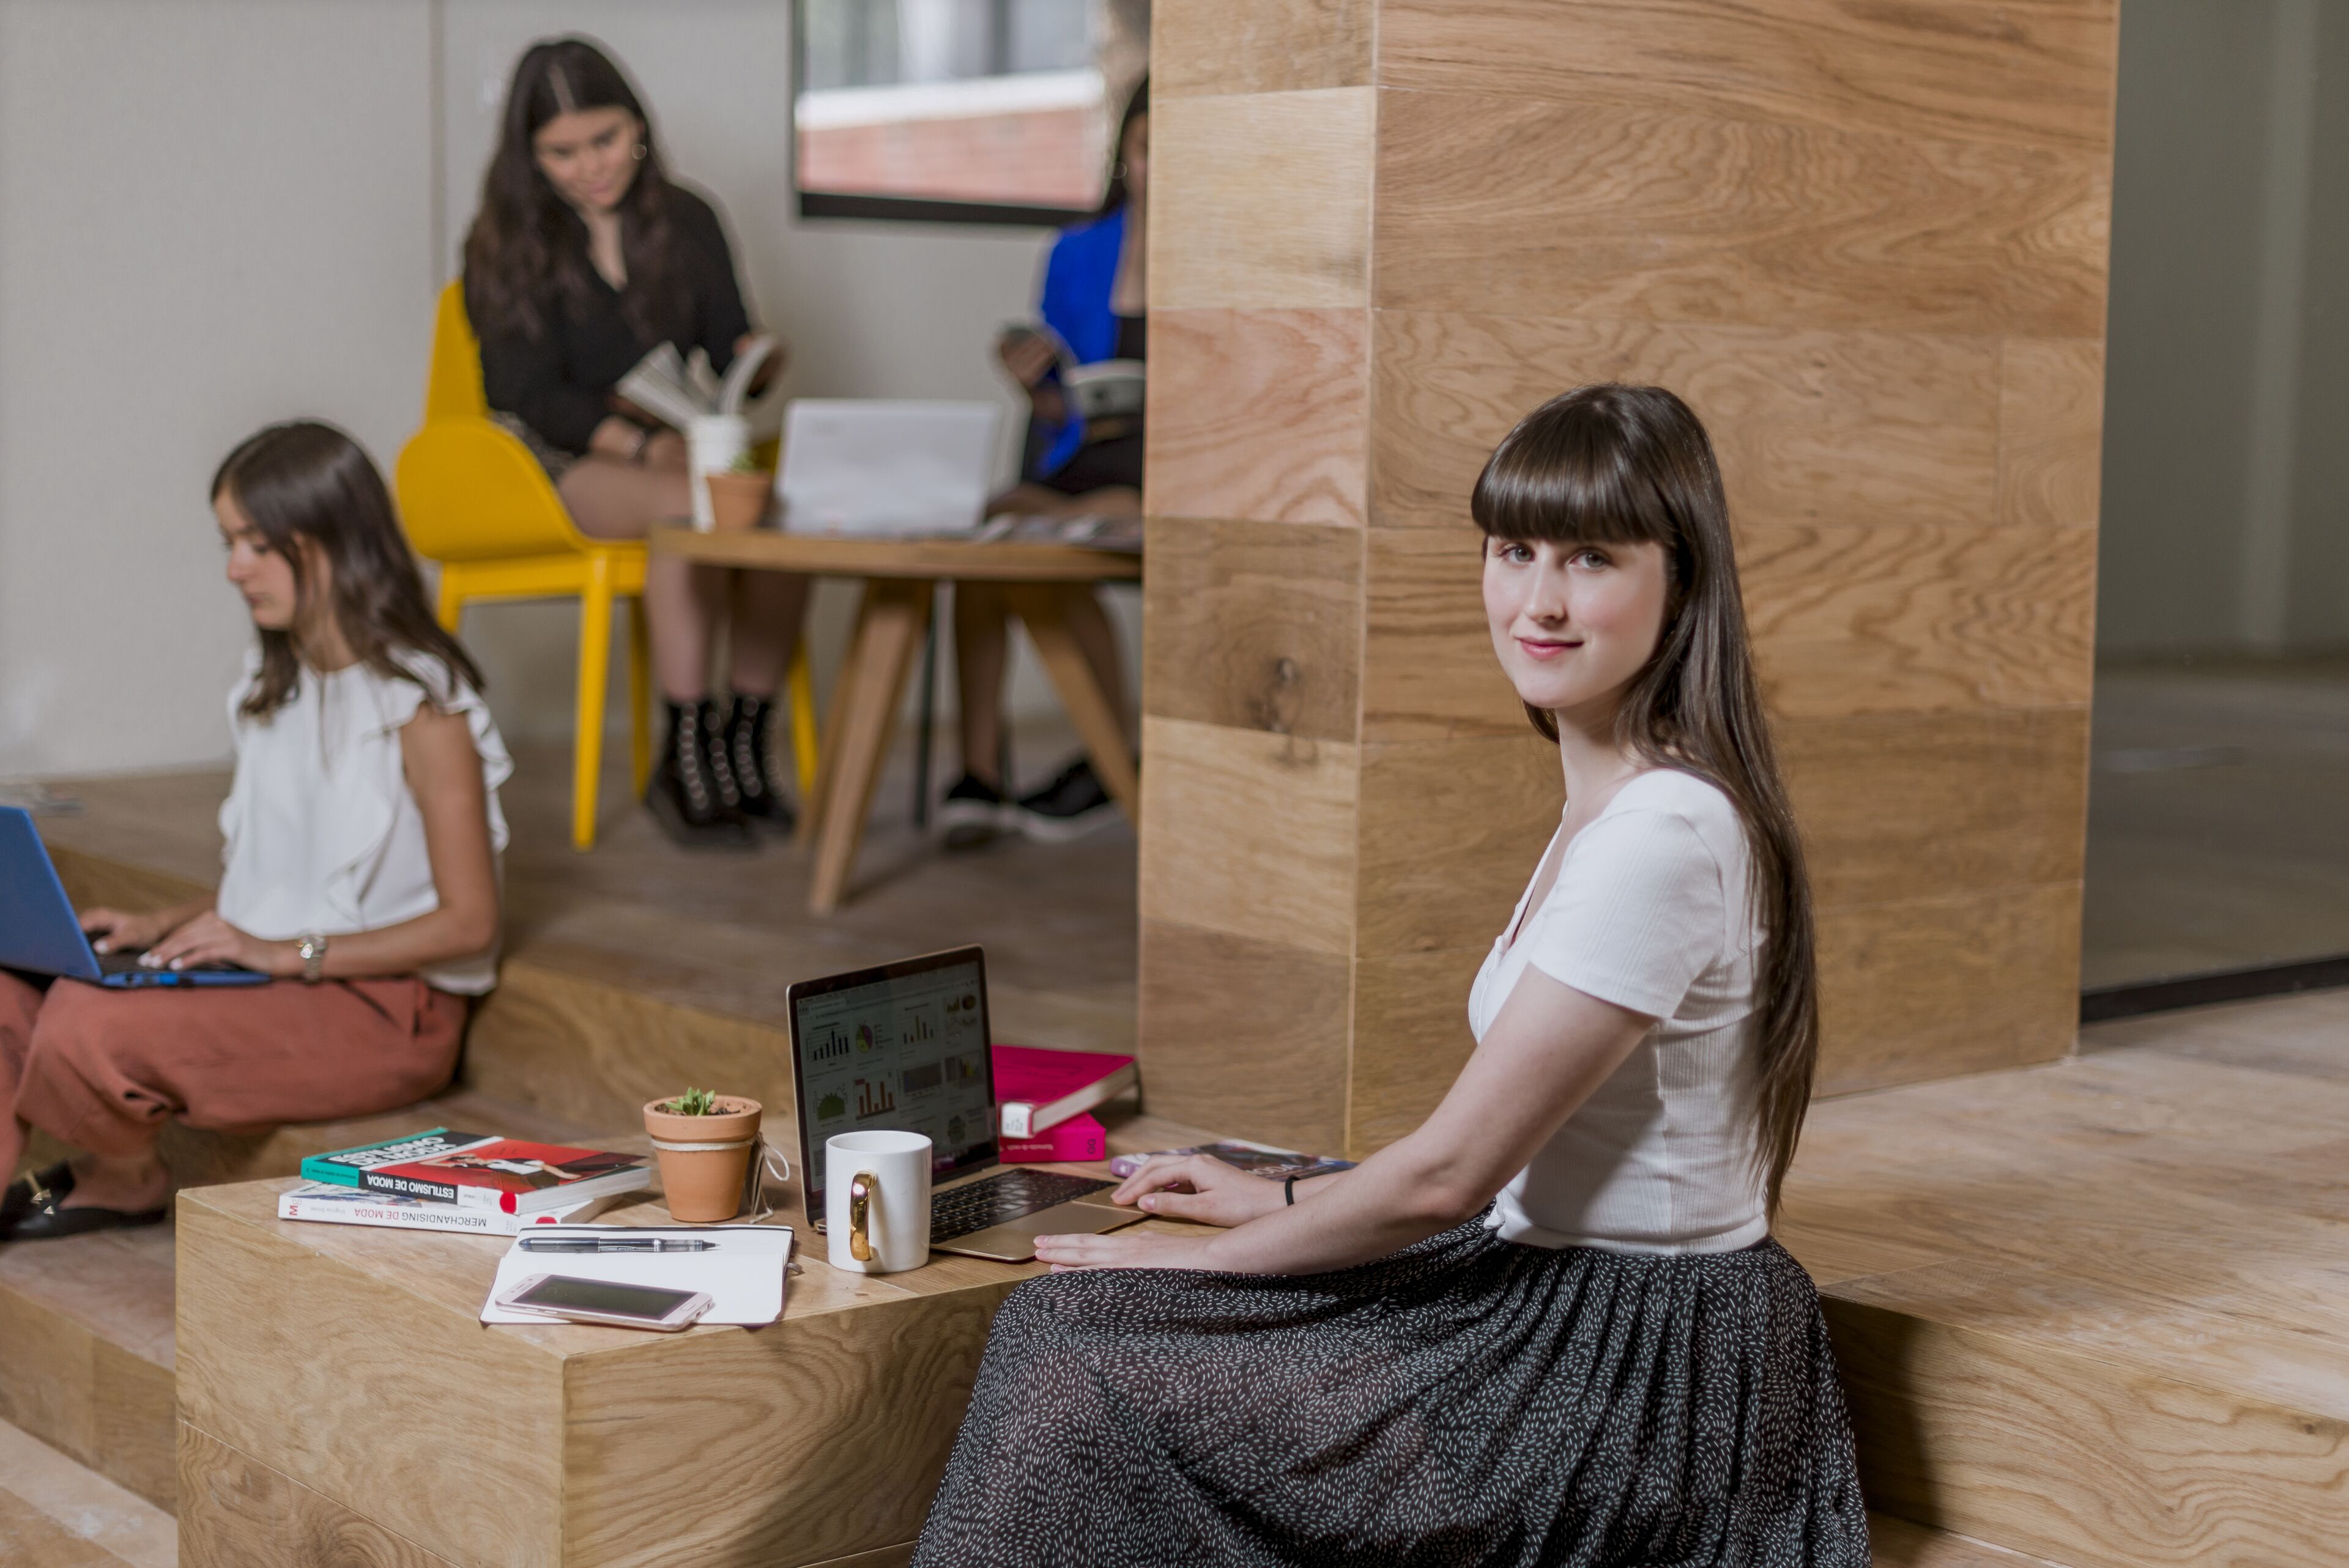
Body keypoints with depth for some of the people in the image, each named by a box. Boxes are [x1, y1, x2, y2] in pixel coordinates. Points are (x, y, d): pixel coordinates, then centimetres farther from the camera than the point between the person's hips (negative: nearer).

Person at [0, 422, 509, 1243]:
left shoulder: (419, 703, -12)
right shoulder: (273, 685, 15)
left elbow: (469, 923, -15)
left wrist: (289, 954, -19)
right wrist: (164, 926, 3)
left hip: (387, 1005, -8)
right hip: (268, 974, 8)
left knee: (88, 1028, -27)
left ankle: (123, 1177, 4)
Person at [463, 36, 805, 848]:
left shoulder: (687, 223, 11)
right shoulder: (507, 244, -1)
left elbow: (730, 342, 11)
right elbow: (532, 395, -10)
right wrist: (647, 445, -25)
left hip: (672, 441, 4)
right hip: (553, 463, -4)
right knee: (689, 503, -36)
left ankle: (747, 742, -21)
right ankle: (684, 761, -30)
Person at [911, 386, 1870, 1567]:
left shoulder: (1664, 833, -22)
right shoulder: (1613, 804, 9)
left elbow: (1449, 1172, -19)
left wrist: (1214, 1257, -7)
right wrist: (1288, 1201, 15)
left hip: (1634, 1372, -9)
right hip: (1574, 1308, 9)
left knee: (1089, 1394, -10)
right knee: (1074, 1329, 8)